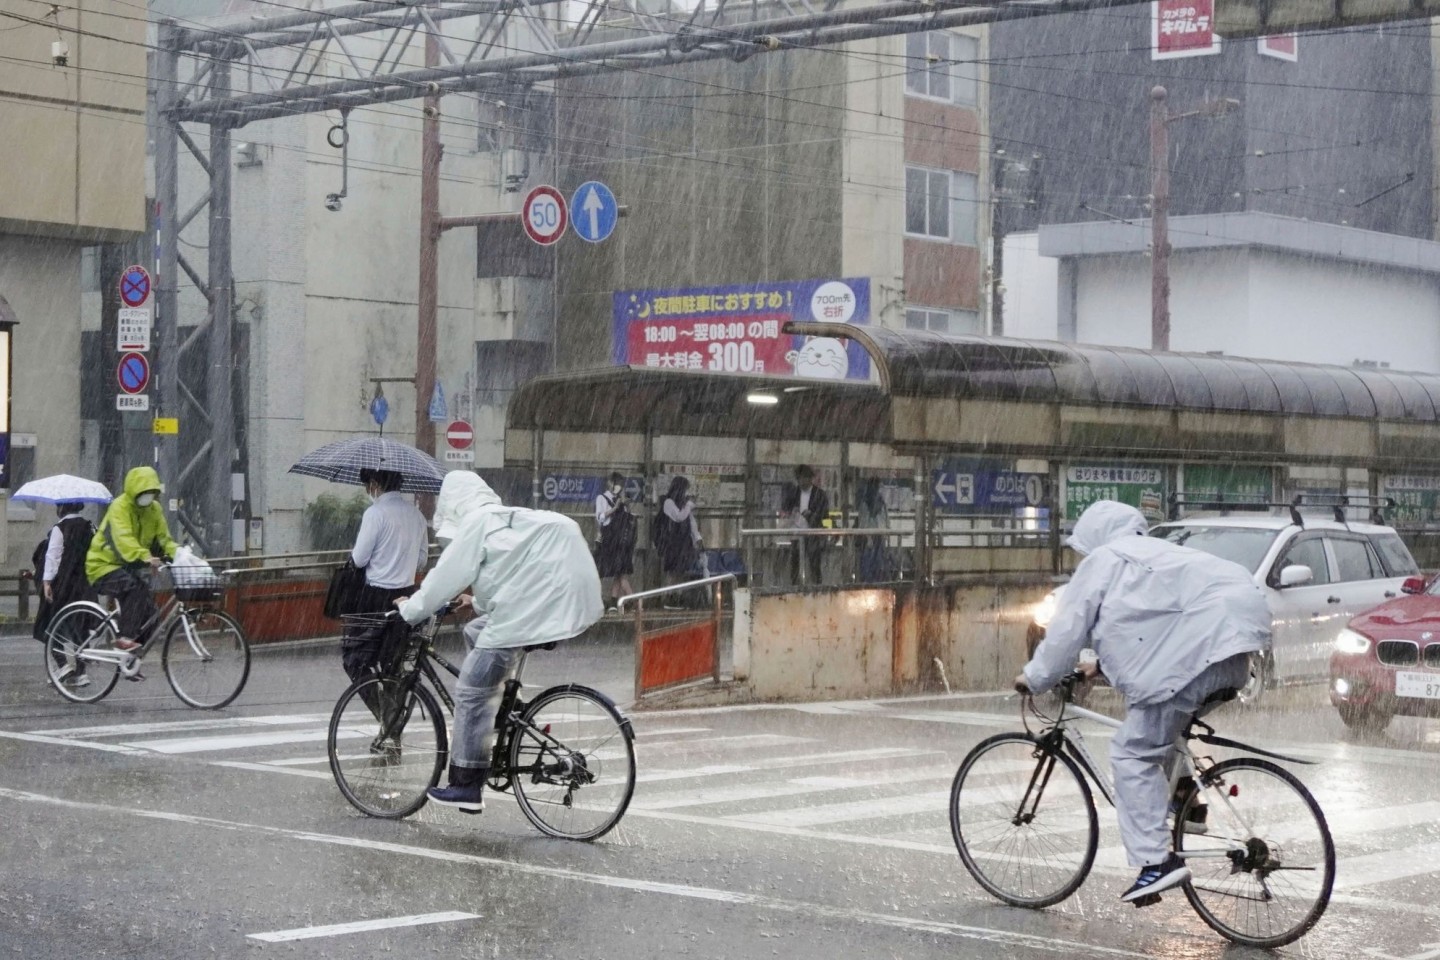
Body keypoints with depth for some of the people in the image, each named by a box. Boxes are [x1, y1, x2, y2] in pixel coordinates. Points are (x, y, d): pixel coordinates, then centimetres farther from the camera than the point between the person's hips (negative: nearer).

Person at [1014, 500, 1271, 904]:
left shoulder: (1103, 561, 6)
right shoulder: (1153, 554, 31)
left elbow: (1067, 627, 7)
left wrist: (1035, 678, 19)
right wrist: (1103, 666, 44)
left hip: (1197, 652, -9)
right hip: (1233, 643, 9)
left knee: (1134, 753, -4)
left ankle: (1156, 861, -12)